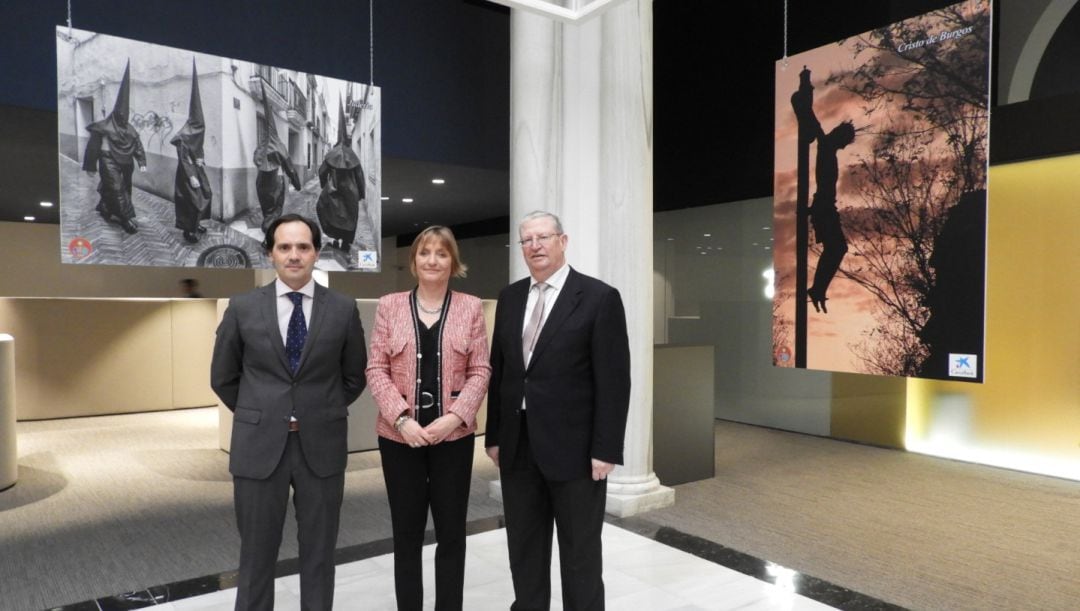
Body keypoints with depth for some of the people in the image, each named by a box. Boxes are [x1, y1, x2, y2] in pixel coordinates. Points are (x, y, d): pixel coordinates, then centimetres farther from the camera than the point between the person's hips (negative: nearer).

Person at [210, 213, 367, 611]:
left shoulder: (343, 309, -2)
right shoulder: (242, 308, -1)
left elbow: (355, 376, 10)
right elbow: (223, 377, 10)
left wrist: (324, 413, 9)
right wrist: (258, 416, 10)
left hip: (321, 445, 0)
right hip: (259, 445, 0)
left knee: (319, 553, 12)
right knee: (257, 553, 12)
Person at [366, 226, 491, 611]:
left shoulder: (470, 307, 3)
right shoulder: (390, 306, 3)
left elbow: (480, 371, 1)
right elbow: (376, 369, 0)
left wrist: (454, 417, -12)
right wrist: (402, 419, -12)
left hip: (454, 435, 0)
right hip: (399, 435, 0)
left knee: (451, 532, 9)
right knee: (406, 533, 10)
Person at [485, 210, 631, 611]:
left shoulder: (599, 297, -8)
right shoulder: (510, 297, 9)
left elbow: (614, 380, -11)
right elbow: (498, 371, 11)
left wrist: (605, 450, -14)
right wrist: (494, 436, 9)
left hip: (574, 448, -5)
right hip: (518, 446, 5)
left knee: (580, 554, 10)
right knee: (523, 550, 17)